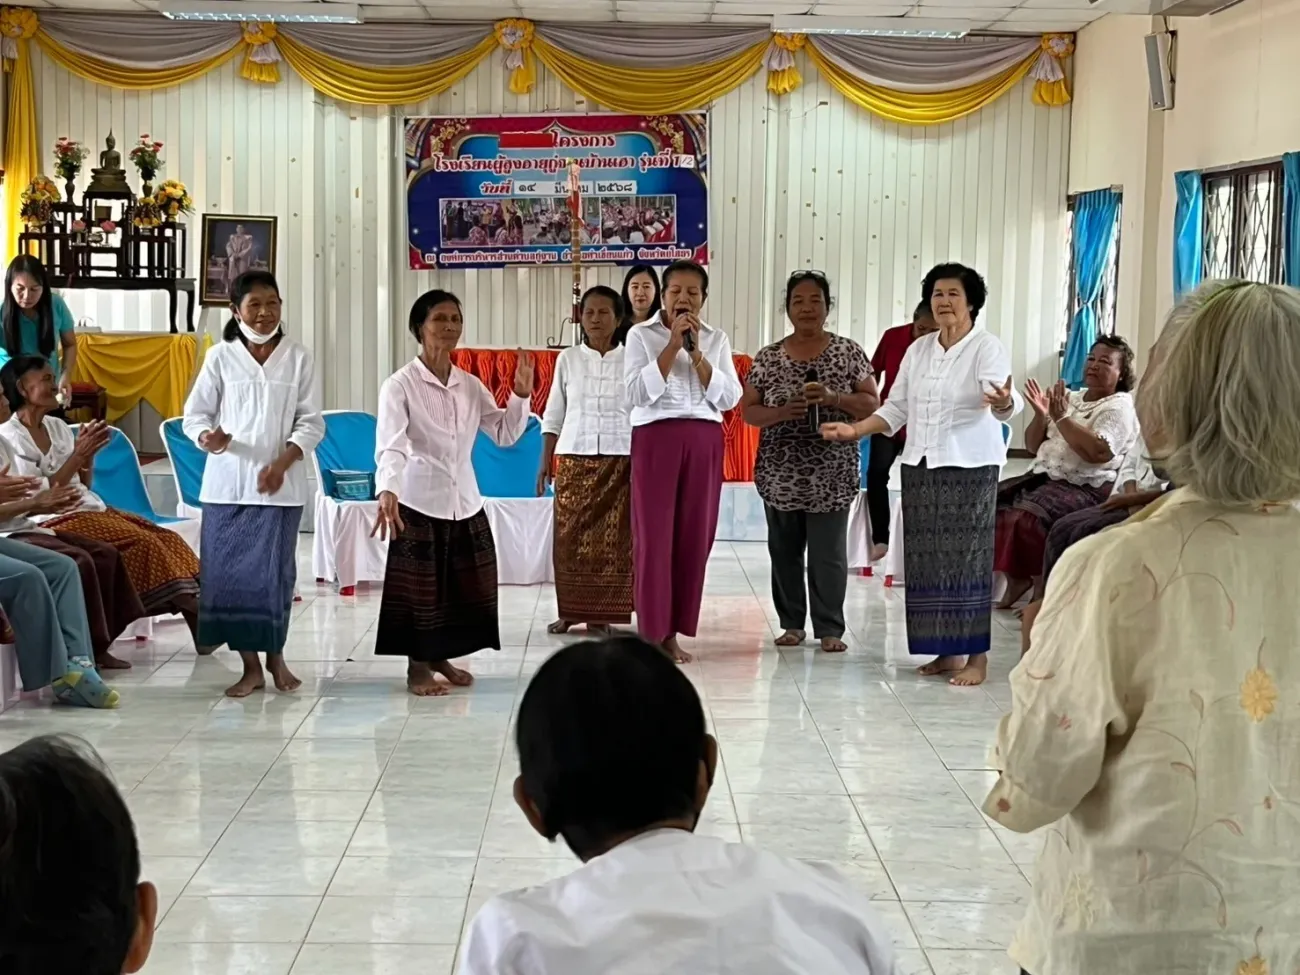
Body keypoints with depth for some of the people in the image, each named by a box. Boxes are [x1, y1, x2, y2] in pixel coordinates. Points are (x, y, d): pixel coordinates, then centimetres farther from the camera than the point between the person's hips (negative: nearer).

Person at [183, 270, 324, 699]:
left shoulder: (298, 358, 4)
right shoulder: (220, 357, 3)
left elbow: (311, 422, 2)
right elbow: (195, 414, 3)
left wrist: (282, 462, -11)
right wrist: (208, 438, -19)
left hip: (281, 484, 0)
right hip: (227, 482, 0)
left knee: (276, 572, 2)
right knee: (229, 572, 0)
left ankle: (275, 655, 21)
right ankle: (250, 666, 9)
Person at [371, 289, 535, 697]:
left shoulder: (470, 385, 7)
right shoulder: (400, 385, -11)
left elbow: (505, 433, 11)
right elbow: (391, 445, -23)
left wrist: (521, 395, -5)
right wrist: (387, 491, -40)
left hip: (465, 502, 6)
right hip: (419, 502, -6)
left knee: (466, 586, 11)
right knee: (420, 587, 2)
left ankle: (441, 659, 29)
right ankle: (418, 668, 17)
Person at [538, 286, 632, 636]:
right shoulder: (568, 358, 6)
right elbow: (554, 414, 9)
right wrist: (545, 460, 5)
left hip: (619, 458, -1)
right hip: (574, 457, 1)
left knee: (612, 538, -2)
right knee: (570, 536, -1)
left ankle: (600, 613, 5)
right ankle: (570, 610, 8)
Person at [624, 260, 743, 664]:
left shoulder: (716, 339, 11)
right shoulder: (641, 334, 3)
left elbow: (728, 397, 1)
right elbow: (637, 392, -10)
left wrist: (696, 351, -7)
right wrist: (673, 345, -12)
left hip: (704, 440, 3)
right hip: (655, 437, -3)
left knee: (693, 537, 3)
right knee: (653, 536, -6)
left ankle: (672, 632, 12)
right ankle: (651, 633, -1)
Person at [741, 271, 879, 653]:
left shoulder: (848, 352, 2)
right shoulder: (768, 357, 5)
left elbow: (872, 403, 1)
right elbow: (748, 410, 5)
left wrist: (834, 398, -16)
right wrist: (781, 412, -14)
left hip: (831, 475, -2)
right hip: (781, 474, 2)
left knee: (828, 554, -2)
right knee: (784, 551, 9)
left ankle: (830, 629, 6)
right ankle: (792, 624, 20)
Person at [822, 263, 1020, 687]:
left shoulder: (987, 347, -6)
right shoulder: (919, 349, 13)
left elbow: (1002, 401, -23)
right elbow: (895, 409, 17)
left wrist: (1003, 402, -46)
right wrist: (854, 430, 6)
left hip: (969, 466, -6)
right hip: (920, 465, 6)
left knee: (966, 557, -7)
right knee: (928, 559, 5)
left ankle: (976, 656, -3)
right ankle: (946, 650, 12)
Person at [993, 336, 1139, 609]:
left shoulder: (1119, 408, -4)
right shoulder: (1071, 397, 18)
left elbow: (1099, 453, -22)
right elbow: (1033, 446, 17)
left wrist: (1061, 418, -18)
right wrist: (1041, 415, -2)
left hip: (1086, 488, -8)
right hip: (1044, 476, 8)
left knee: (1028, 517, -31)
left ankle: (1042, 588, -15)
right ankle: (1016, 580, -1)